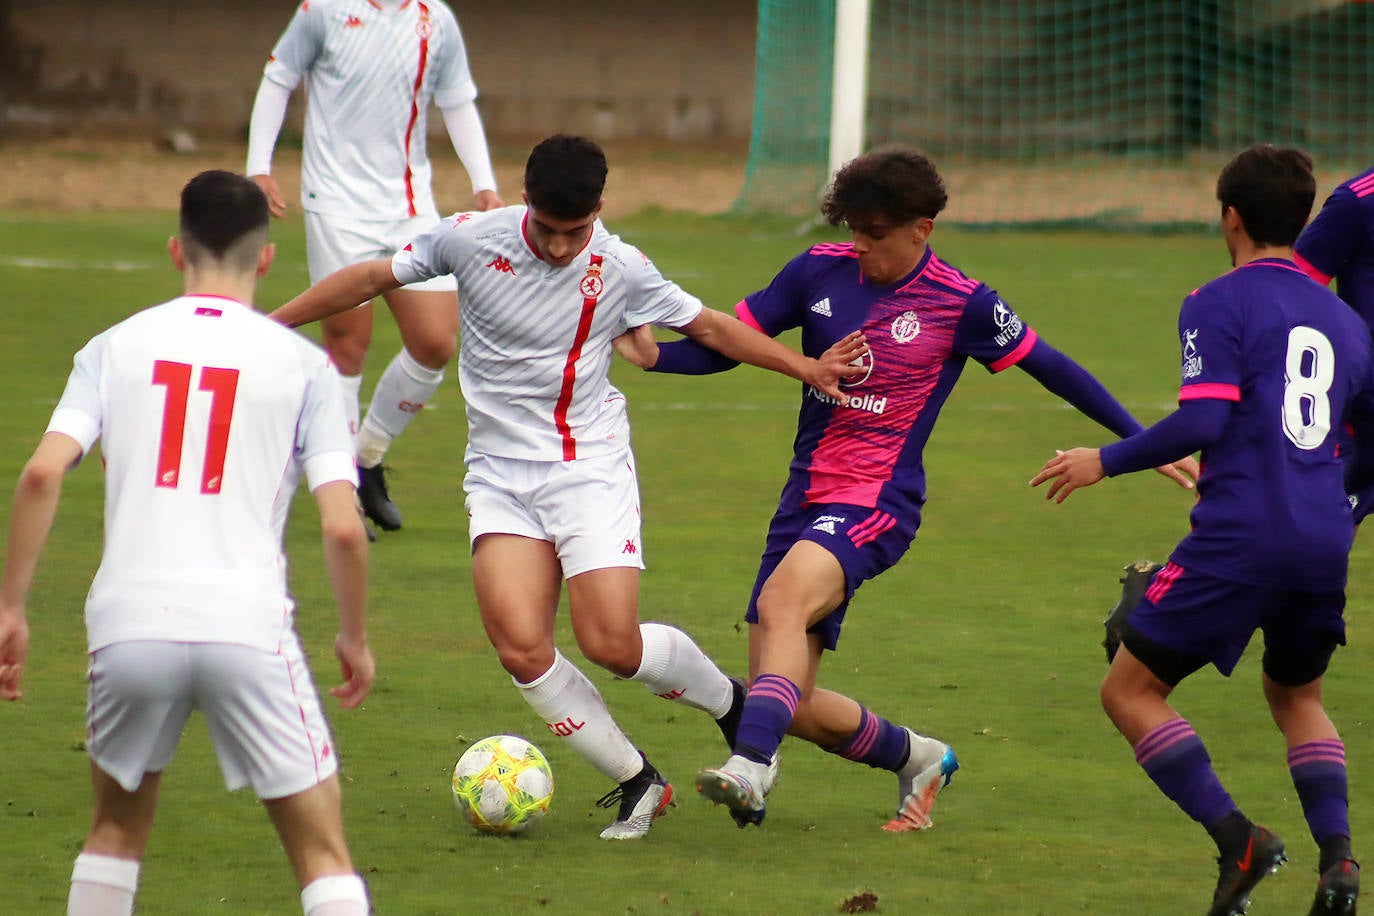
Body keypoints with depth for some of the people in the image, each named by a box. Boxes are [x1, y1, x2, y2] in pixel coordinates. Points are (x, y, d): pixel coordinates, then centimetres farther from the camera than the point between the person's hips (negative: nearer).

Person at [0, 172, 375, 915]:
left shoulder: (116, 347, 10)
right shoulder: (301, 364, 5)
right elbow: (343, 527, -2)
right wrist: (356, 638, 13)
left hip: (129, 623, 2)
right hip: (247, 624, -2)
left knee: (118, 824, 24)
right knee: (321, 848, 5)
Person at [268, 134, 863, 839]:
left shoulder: (620, 270, -7)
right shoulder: (473, 239, -7)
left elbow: (707, 327, 8)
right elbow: (373, 279, 3)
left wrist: (805, 368, 5)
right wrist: (267, 326, 4)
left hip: (590, 468, -2)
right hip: (499, 478, 2)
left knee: (612, 644, -15)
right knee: (521, 648, -16)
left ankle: (731, 702, 15)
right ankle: (637, 783, -1)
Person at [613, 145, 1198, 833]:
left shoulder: (961, 304, -6)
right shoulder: (821, 270, 4)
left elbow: (1048, 366, 5)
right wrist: (654, 355, -11)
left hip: (878, 502, -6)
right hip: (805, 497, 6)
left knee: (782, 600, -36)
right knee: (792, 704, 3)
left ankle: (750, 767, -49)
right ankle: (917, 759, 30)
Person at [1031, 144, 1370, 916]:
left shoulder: (1220, 304, -3)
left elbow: (1202, 421, -14)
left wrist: (1105, 462, -2)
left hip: (1238, 536, -6)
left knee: (1131, 691, 4)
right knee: (1297, 696, 27)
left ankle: (1236, 837, -13)